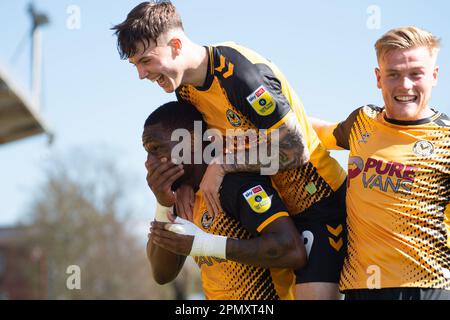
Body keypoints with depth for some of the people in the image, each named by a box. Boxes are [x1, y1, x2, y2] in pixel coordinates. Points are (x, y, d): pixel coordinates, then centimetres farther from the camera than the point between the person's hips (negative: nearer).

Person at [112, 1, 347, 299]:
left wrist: (222, 166, -19)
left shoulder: (241, 72, -26)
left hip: (319, 197, -8)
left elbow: (294, 150, -24)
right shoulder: (184, 86, 1)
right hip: (272, 204, 8)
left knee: (314, 293, -18)